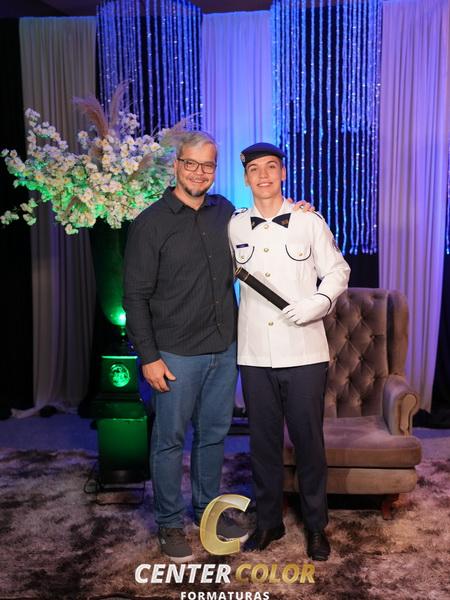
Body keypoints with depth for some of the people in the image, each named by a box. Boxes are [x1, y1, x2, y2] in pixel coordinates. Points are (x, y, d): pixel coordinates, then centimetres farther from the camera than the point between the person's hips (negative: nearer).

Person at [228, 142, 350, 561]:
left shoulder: (310, 222, 1)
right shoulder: (234, 227, 6)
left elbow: (337, 271, 5)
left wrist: (319, 301, -14)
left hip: (304, 352, -2)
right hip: (254, 353, 2)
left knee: (308, 439, 7)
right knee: (263, 439, 12)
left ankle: (315, 525, 27)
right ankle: (268, 521, 30)